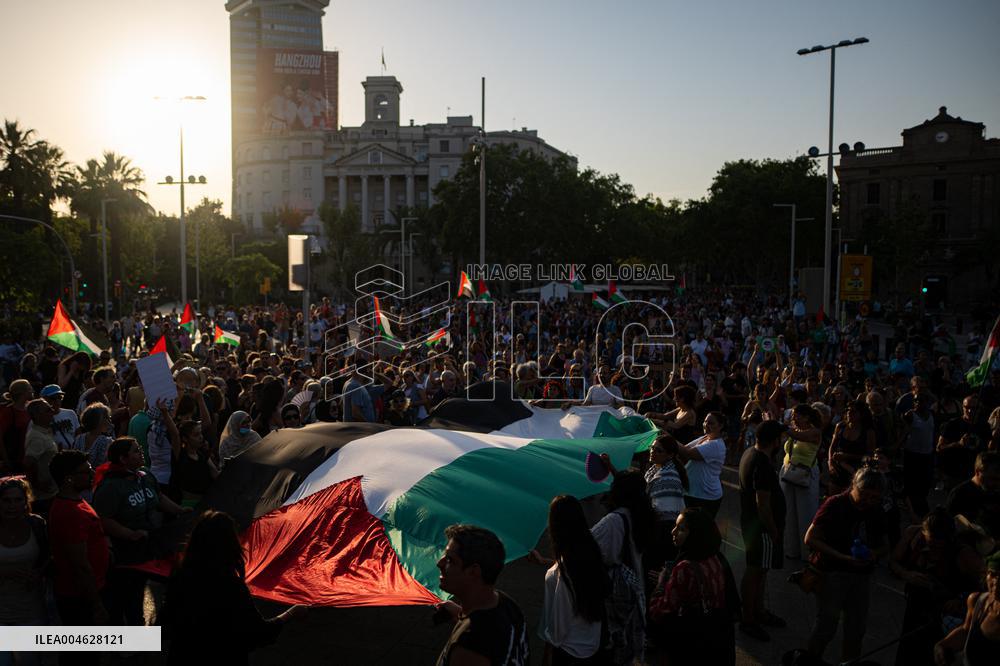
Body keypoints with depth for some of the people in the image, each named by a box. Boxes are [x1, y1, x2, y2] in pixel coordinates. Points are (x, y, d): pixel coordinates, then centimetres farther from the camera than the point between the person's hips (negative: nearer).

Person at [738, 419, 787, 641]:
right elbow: (763, 504, -27)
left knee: (759, 569, 21)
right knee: (755, 571, 2)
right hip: (762, 526, -10)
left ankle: (759, 611, 35)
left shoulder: (750, 453, 5)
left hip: (751, 521, 10)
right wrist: (774, 531, -17)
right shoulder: (762, 464, -27)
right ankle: (748, 620, 13)